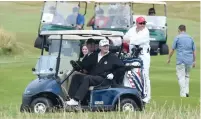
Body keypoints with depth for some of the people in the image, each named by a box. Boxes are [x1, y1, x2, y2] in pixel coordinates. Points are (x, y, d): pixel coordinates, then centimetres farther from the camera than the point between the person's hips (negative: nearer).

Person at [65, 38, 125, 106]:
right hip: (92, 76, 7)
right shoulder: (95, 56, 22)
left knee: (87, 78, -33)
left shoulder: (112, 57, 6)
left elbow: (122, 67, 3)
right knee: (76, 77, -13)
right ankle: (72, 98, -23)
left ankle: (76, 100, -40)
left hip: (103, 79, -7)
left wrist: (113, 74, -8)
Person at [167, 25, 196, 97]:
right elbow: (194, 51, 12)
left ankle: (183, 94, -10)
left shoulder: (177, 38, -2)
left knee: (181, 77, -3)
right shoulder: (190, 38, 11)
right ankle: (186, 91, 11)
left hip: (181, 60, -5)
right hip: (189, 60, 5)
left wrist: (169, 58, 12)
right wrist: (194, 61, 18)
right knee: (187, 76, 18)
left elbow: (172, 49, 0)